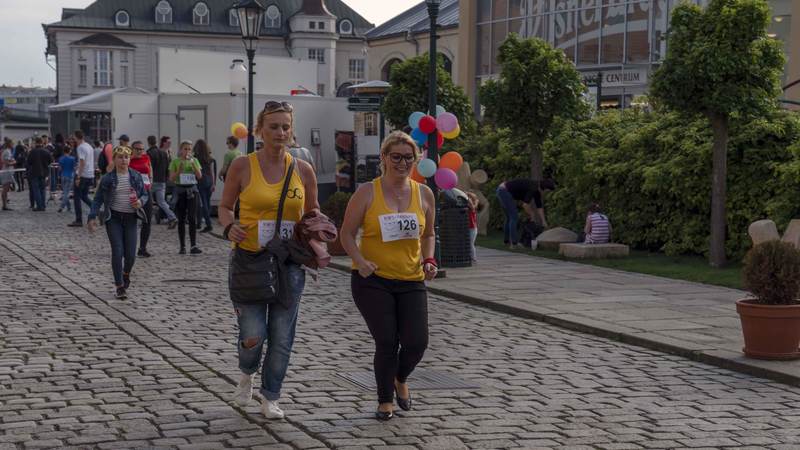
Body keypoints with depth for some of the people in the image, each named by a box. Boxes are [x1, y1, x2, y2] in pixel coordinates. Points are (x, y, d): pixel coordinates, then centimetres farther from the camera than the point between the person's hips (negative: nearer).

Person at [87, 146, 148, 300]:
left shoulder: (136, 176, 4)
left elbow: (145, 194, 12)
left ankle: (126, 274, 34)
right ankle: (120, 287, 2)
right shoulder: (107, 178, -2)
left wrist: (140, 202, -11)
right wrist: (93, 217, -6)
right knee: (117, 252, -9)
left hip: (130, 218, 2)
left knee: (130, 254, 0)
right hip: (113, 218, -2)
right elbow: (98, 199, 2)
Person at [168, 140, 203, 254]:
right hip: (180, 190, 0)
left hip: (192, 190, 0)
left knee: (192, 218, -9)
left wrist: (192, 164, -12)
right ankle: (182, 246, 10)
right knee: (181, 219, 4)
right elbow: (171, 178, -1)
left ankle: (193, 246, -12)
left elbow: (199, 176, -3)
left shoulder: (194, 160, 7)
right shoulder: (175, 161, 3)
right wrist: (179, 169, -15)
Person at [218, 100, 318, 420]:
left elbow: (313, 210, 15)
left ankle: (270, 399, 25)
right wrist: (229, 226, -16)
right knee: (253, 335, -9)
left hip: (289, 263, 2)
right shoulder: (242, 166, -4)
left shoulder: (303, 170, 2)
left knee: (282, 338, 6)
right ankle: (247, 374, 27)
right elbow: (224, 206, 5)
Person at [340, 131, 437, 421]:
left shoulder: (424, 194, 6)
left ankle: (400, 380, 29)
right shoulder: (367, 193, -4)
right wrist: (360, 261, -18)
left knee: (417, 342, -5)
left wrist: (428, 260, 1)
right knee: (386, 342, -5)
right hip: (372, 279, -3)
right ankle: (385, 400, 19)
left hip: (411, 281, 3)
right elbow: (347, 233, -1)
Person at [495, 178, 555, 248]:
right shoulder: (533, 188, -19)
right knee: (514, 217, -8)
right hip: (504, 191, -10)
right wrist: (532, 215, -6)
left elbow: (539, 206, 17)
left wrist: (543, 221, 18)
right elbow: (525, 205, -22)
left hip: (501, 191, 10)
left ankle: (506, 241, 20)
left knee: (510, 217, 16)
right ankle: (514, 243, -7)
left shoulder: (537, 189, 10)